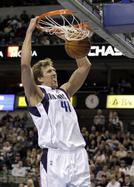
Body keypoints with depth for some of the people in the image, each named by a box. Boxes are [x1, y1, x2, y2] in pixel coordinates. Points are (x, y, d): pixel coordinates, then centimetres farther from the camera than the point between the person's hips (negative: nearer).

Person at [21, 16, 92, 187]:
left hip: (79, 155, 6)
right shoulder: (35, 94, 5)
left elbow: (85, 66, 25)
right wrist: (30, 30, -3)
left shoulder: (63, 91, 23)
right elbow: (25, 65, -10)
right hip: (55, 157, -6)